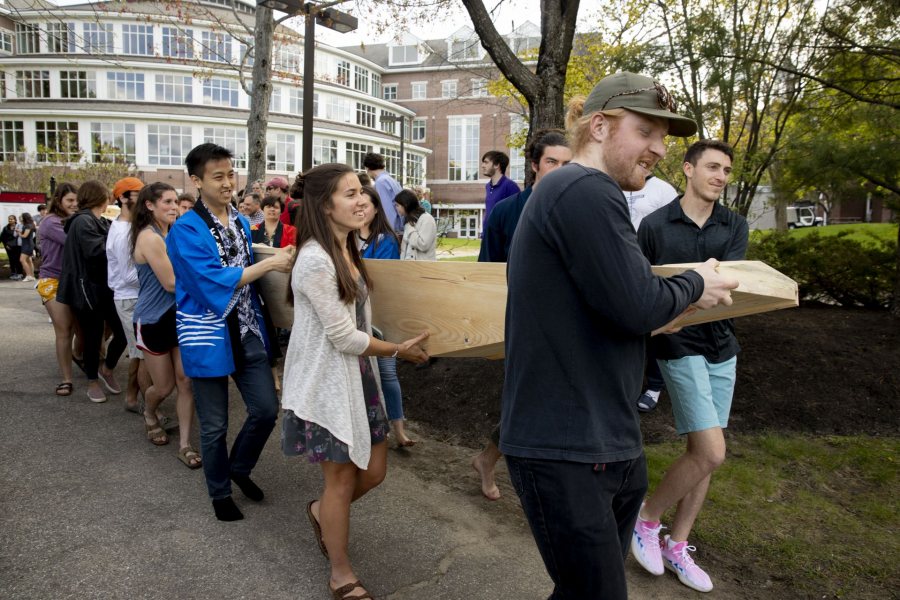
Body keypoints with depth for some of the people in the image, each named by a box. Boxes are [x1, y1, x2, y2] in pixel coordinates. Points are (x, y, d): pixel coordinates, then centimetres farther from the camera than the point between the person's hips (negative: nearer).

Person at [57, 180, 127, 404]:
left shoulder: (101, 222, 16)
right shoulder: (82, 221, -13)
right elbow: (97, 251, -23)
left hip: (106, 286, 8)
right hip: (89, 288, -7)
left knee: (122, 333, 5)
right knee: (93, 338, 5)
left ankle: (107, 369, 29)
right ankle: (93, 382, 23)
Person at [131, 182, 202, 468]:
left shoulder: (172, 234, 9)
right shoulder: (150, 238, -18)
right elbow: (171, 283, -21)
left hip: (178, 315, 7)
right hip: (154, 320, -7)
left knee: (185, 381, 2)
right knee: (164, 386, 8)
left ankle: (185, 445, 10)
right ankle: (149, 414, 43)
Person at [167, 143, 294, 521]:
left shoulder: (241, 222, 7)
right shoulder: (186, 230, -14)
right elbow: (213, 281, -23)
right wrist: (270, 264, -23)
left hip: (246, 332, 5)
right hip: (207, 337, -5)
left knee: (266, 409, 3)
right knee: (214, 425, 7)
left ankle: (240, 468, 32)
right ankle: (220, 492, 31)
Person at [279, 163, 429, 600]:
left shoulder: (347, 251, 9)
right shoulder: (314, 260, -22)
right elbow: (344, 337, -20)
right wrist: (399, 351, -8)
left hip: (358, 372, 8)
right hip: (326, 381, -8)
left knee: (374, 470, 12)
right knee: (342, 478, 6)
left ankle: (322, 512, 43)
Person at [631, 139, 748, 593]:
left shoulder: (735, 227, 6)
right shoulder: (655, 225, -4)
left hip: (722, 347, 5)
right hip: (679, 346, -5)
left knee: (702, 454, 8)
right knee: (710, 452, -12)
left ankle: (677, 546, 23)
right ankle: (646, 518, 11)